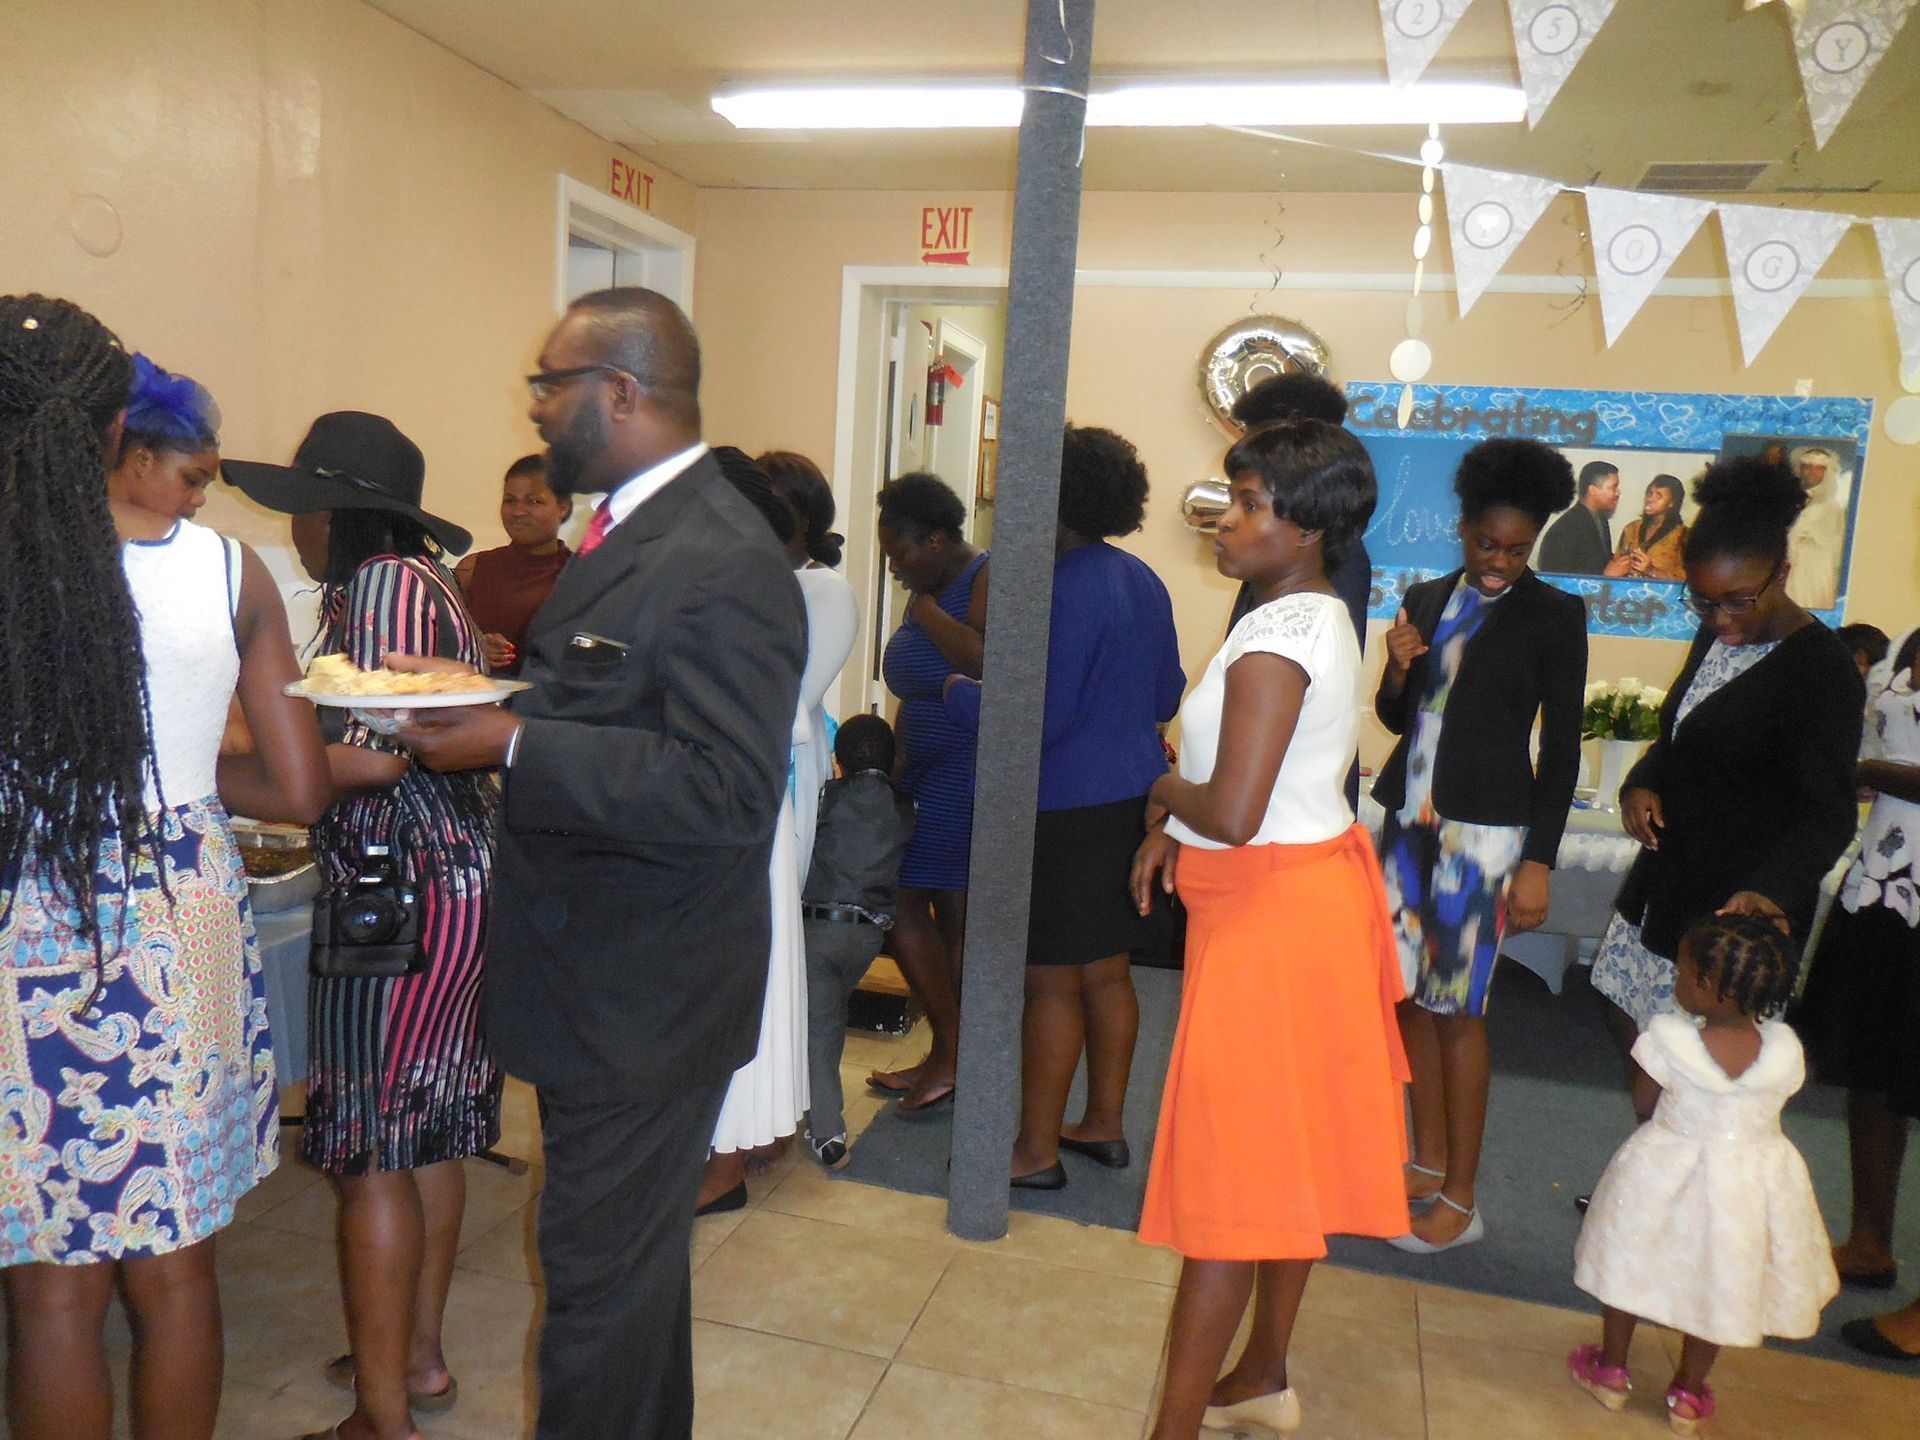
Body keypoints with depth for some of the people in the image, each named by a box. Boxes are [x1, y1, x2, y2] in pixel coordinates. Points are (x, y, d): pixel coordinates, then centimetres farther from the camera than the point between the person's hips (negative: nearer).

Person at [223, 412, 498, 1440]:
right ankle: (418, 1356, 33)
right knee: (429, 1127, 18)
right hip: (453, 881, 10)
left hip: (403, 890, -10)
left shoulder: (384, 584, -13)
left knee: (374, 1145, 0)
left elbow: (375, 756, -21)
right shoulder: (421, 577, 15)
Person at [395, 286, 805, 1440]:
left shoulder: (723, 564, -23)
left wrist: (512, 746, -27)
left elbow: (726, 792, -30)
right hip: (613, 975, 10)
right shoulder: (632, 527, 9)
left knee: (604, 1270, 7)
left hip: (644, 996, -10)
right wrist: (495, 697, 2)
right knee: (637, 1248, 26)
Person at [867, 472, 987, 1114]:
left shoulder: (989, 579, -10)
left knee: (903, 897, -10)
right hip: (930, 770, 9)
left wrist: (924, 608, -15)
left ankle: (950, 1048, 3)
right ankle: (948, 1058, 17)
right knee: (949, 906, 9)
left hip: (966, 769, -9)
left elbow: (985, 662, -27)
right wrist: (893, 769, 15)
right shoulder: (929, 591, 17)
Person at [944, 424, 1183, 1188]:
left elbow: (1033, 722, -19)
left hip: (1069, 807, -9)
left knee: (1052, 981, 1)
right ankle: (1104, 1124, 29)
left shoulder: (1067, 591, -18)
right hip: (1133, 797, 9)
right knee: (1108, 970, 17)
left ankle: (1037, 1149, 13)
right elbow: (1167, 698, 17)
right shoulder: (1143, 580, 8)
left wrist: (958, 693, -4)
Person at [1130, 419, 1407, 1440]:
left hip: (1268, 915, -10)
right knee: (1288, 1158, 18)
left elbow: (1232, 813, -29)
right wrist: (1174, 830, 8)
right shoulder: (1325, 618, 10)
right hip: (1317, 885, 10)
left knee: (1228, 1175, -2)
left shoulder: (1276, 642, -21)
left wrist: (1163, 793, -8)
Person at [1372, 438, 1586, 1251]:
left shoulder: (1553, 615, -4)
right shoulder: (1426, 600, 9)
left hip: (1482, 830, -5)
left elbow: (1561, 747, -4)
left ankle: (1460, 1201, 13)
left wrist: (1539, 862, -8)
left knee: (1457, 1009, -1)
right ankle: (1428, 1164, 26)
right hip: (1410, 820, 5)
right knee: (1413, 998, 10)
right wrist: (1396, 672, -7)